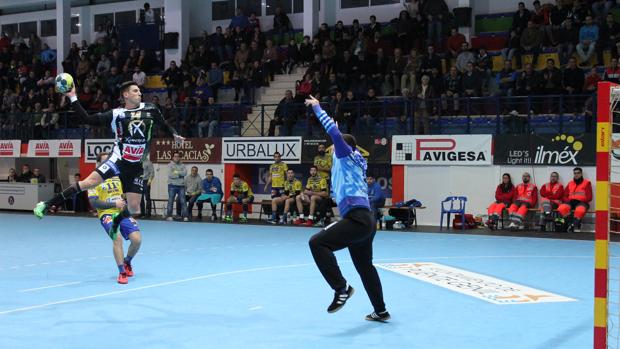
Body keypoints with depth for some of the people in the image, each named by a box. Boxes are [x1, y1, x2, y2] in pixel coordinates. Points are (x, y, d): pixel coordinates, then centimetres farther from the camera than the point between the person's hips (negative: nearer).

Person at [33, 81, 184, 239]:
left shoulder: (150, 110, 3)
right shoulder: (117, 114, -3)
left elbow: (163, 125, 20)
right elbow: (87, 119, -4)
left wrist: (174, 135, 2)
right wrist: (73, 98, -10)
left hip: (136, 166, 3)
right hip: (118, 159, -3)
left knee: (133, 207, 1)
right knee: (89, 182, -22)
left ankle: (115, 224, 32)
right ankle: (47, 204, -15)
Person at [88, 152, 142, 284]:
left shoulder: (118, 177, 15)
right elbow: (94, 202, -10)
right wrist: (114, 204, -17)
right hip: (106, 214, -4)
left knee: (137, 239, -14)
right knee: (117, 237, -31)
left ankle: (127, 262, 20)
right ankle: (122, 272, -17)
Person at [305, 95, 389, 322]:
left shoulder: (347, 156, 1)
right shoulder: (350, 162, 23)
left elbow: (335, 133, -12)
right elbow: (336, 135, 40)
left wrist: (317, 108, -2)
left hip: (357, 219, -10)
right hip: (363, 219, 10)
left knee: (317, 242, -20)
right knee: (364, 266, 19)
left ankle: (341, 287, -20)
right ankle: (381, 311, 27)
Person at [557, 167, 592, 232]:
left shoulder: (587, 183, 9)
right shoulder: (570, 184, 21)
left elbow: (589, 197, 2)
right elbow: (564, 196, 17)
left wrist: (579, 200, -9)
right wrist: (568, 201, -3)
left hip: (581, 202, -4)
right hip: (570, 202, 4)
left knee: (580, 210, -39)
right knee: (562, 208, -29)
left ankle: (575, 225, -39)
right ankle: (569, 224, -32)